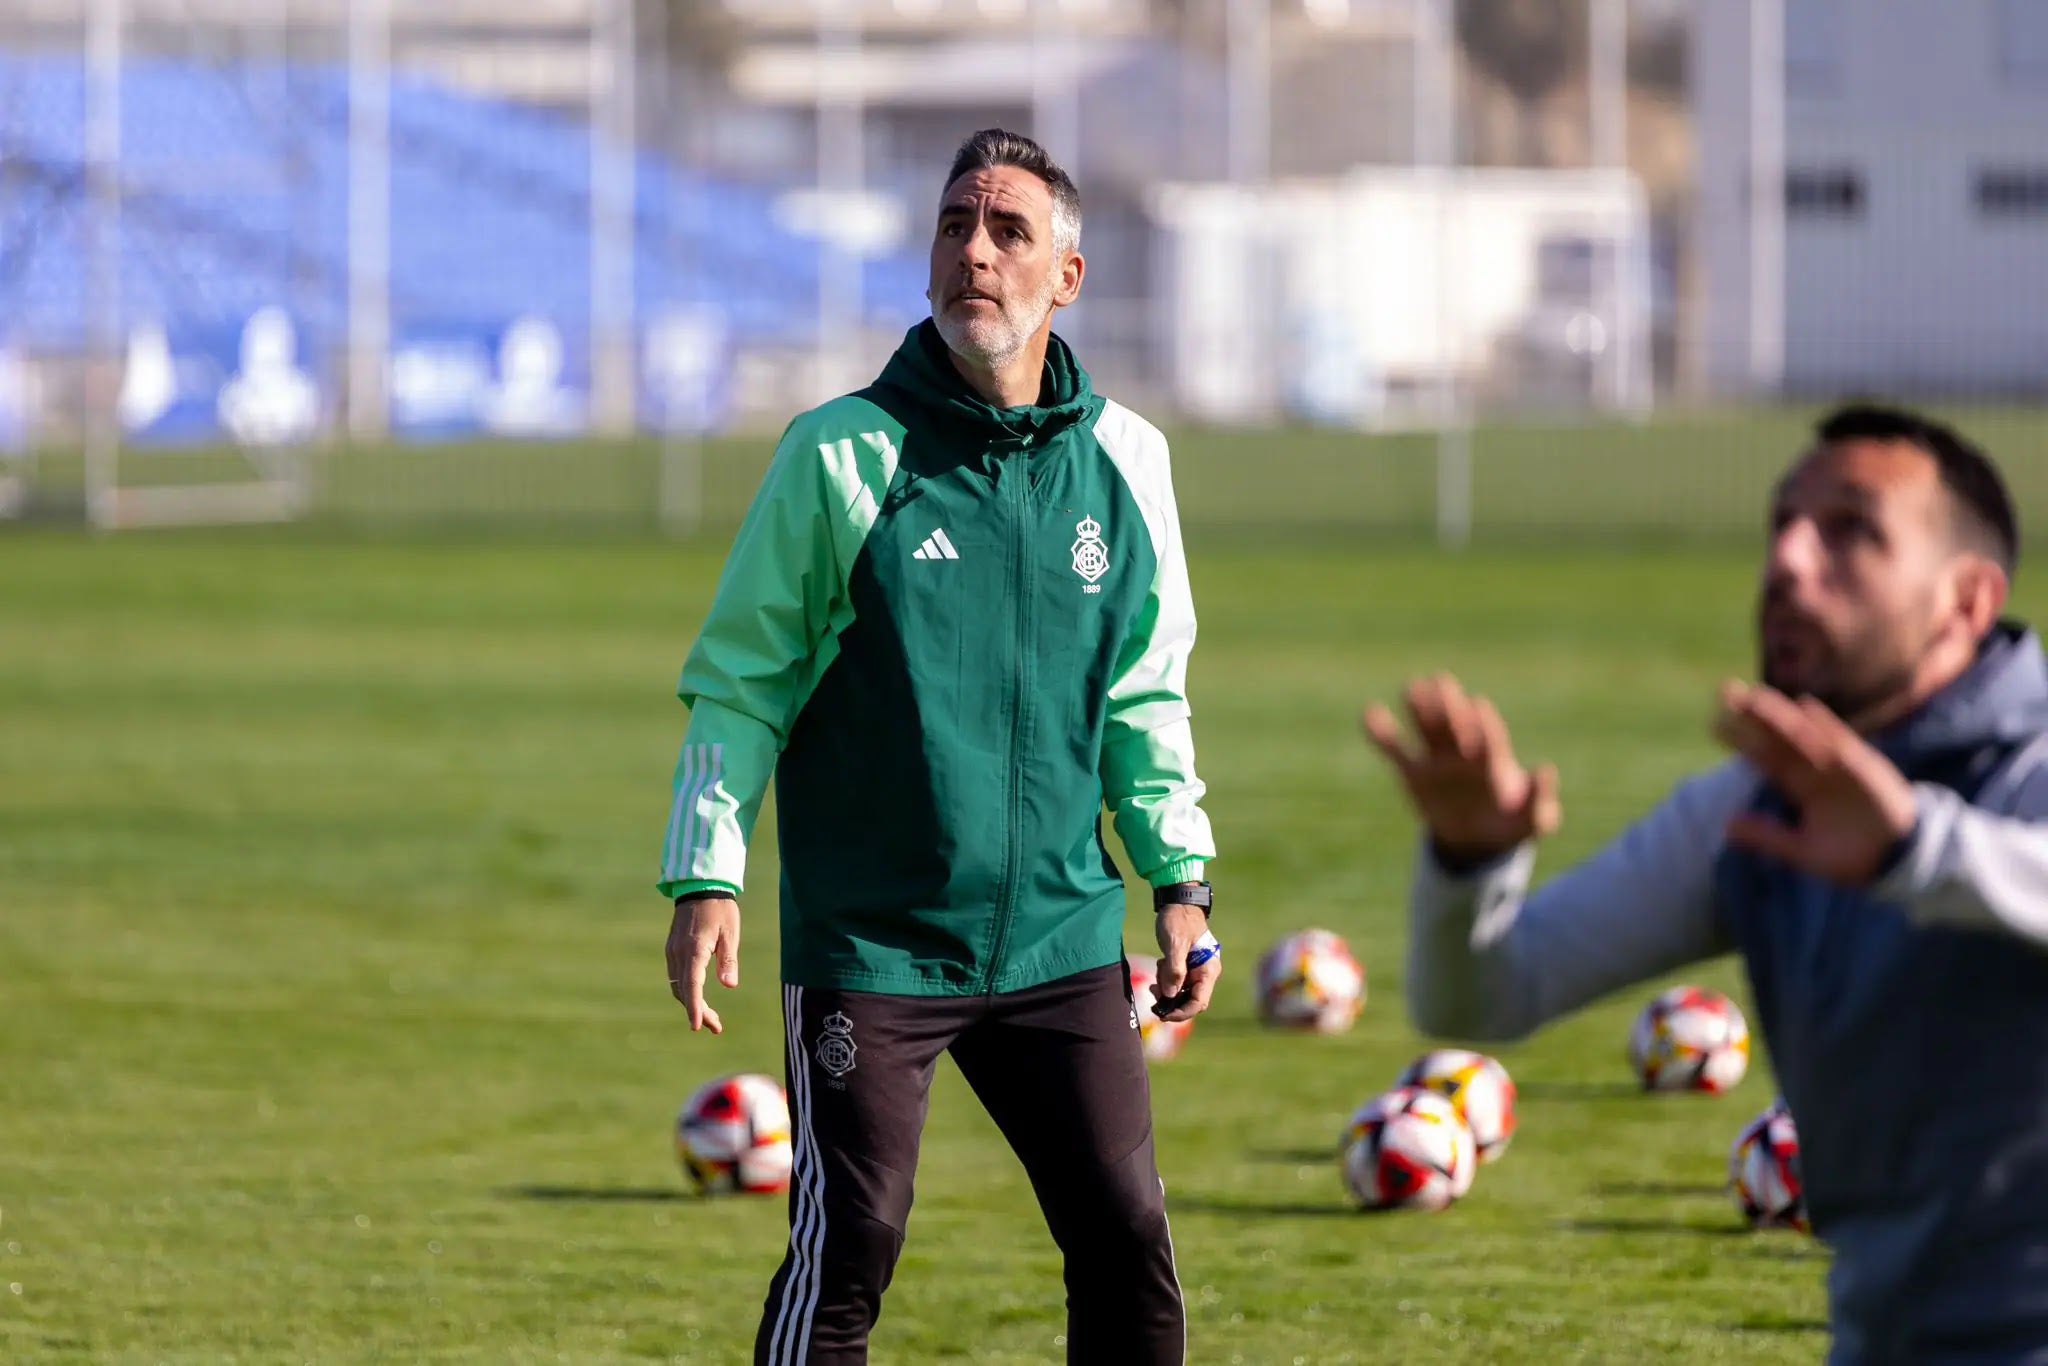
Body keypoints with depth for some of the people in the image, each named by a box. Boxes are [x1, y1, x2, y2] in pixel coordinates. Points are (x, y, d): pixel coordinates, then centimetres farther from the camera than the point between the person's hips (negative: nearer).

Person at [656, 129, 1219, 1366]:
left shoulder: (1122, 460, 5)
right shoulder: (842, 456, -5)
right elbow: (739, 684, -1)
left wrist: (1180, 879, 9)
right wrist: (707, 875, -10)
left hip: (1062, 937, 3)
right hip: (868, 940, -3)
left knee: (1129, 1243, 2)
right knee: (848, 1257, -6)